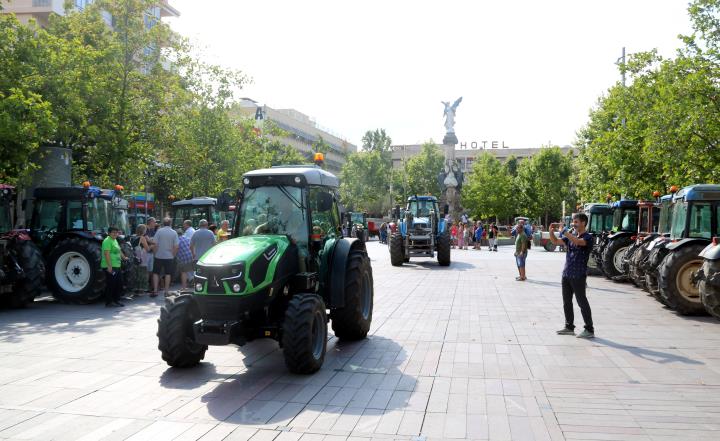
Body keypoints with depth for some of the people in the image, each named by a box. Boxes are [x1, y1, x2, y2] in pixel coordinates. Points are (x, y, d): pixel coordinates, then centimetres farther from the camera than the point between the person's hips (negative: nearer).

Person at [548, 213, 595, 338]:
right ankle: (569, 327, 23)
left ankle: (589, 330, 4)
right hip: (566, 274, 7)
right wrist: (551, 232, -8)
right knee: (566, 302, 12)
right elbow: (556, 242, 9)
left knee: (582, 302, -3)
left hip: (578, 275, -7)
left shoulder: (587, 237, -10)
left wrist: (564, 232, -28)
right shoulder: (571, 235, 12)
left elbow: (578, 242, -30)